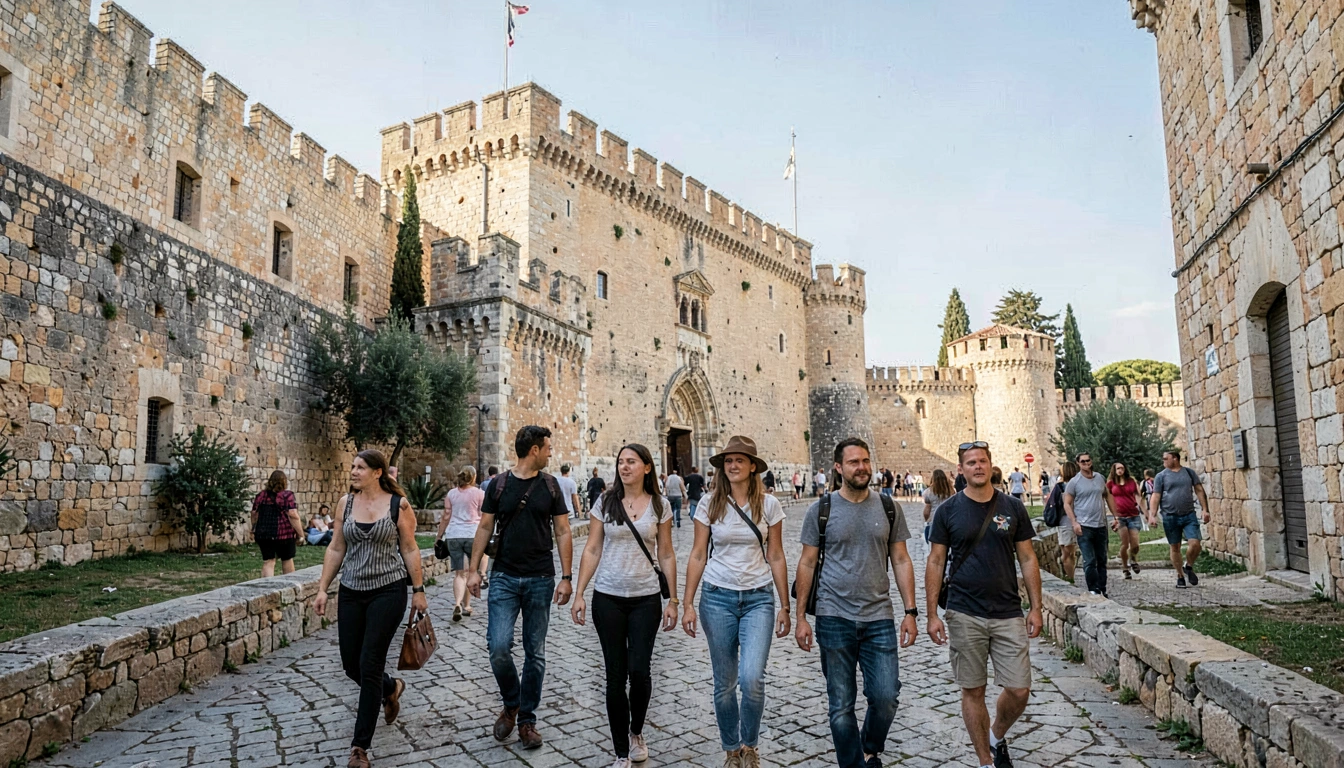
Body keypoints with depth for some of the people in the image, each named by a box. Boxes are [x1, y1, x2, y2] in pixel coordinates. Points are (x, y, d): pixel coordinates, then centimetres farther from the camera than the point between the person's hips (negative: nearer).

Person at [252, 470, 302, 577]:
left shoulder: (261, 495, 8)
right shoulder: (287, 495, -8)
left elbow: (254, 515, 13)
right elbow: (293, 516, -15)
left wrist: (255, 532, 24)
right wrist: (300, 534, -11)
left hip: (263, 534, 3)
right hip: (284, 534, -3)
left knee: (267, 562, 4)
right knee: (287, 560, 13)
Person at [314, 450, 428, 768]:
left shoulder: (398, 504, -7)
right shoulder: (345, 503, 3)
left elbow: (410, 550, -3)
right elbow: (336, 549, 8)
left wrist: (418, 591, -2)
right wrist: (322, 589, 4)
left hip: (388, 591, -4)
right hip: (351, 592, 5)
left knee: (369, 666, -5)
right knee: (351, 666, 9)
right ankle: (391, 688, 43)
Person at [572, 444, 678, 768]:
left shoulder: (660, 506, 1)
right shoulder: (605, 503, 1)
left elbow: (666, 556, 4)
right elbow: (591, 551, 2)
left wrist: (673, 600, 1)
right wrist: (579, 595, -4)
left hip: (646, 599, 0)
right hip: (608, 598, 1)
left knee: (639, 670, -7)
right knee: (616, 675, 3)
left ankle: (636, 732, 24)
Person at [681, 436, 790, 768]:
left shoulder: (769, 504, -2)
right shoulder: (709, 504, -2)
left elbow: (776, 558, 2)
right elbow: (698, 556, 1)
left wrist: (784, 606, 2)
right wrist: (687, 604, -2)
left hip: (758, 598, -1)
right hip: (717, 597, 1)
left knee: (752, 678, -14)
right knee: (724, 683, 9)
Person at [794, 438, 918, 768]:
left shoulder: (888, 508, 5)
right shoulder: (821, 510, -1)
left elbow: (901, 561, 8)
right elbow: (807, 564, 2)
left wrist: (910, 611, 1)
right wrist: (800, 617, -1)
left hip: (879, 618, 2)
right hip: (835, 619, -1)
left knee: (886, 697, 2)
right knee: (842, 704, 6)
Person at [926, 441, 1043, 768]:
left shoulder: (1012, 507, 3)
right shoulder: (948, 511, -2)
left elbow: (1027, 559, 7)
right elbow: (935, 563, 0)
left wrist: (1036, 607, 3)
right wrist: (932, 615, -4)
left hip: (1009, 614, 2)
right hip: (964, 616, -1)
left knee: (1020, 690, 2)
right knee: (973, 691, 7)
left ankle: (997, 737, 32)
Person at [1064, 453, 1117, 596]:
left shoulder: (1100, 478, 8)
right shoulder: (1074, 482, -6)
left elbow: (1108, 497, 18)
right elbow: (1067, 504, -5)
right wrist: (1074, 522, -15)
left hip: (1101, 526, 5)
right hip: (1084, 527, -5)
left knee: (1102, 560, 12)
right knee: (1090, 561, -7)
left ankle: (1102, 590, 23)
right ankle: (1093, 590, 2)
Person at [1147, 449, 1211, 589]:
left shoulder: (1189, 472, 7)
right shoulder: (1161, 476, 2)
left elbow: (1199, 491, 9)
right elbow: (1155, 497, -1)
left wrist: (1205, 510, 2)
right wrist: (1152, 515, -10)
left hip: (1189, 515, 1)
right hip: (1170, 517, -1)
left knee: (1195, 543, -11)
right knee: (1175, 547, 5)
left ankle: (1188, 567, 16)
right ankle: (1180, 575, 18)